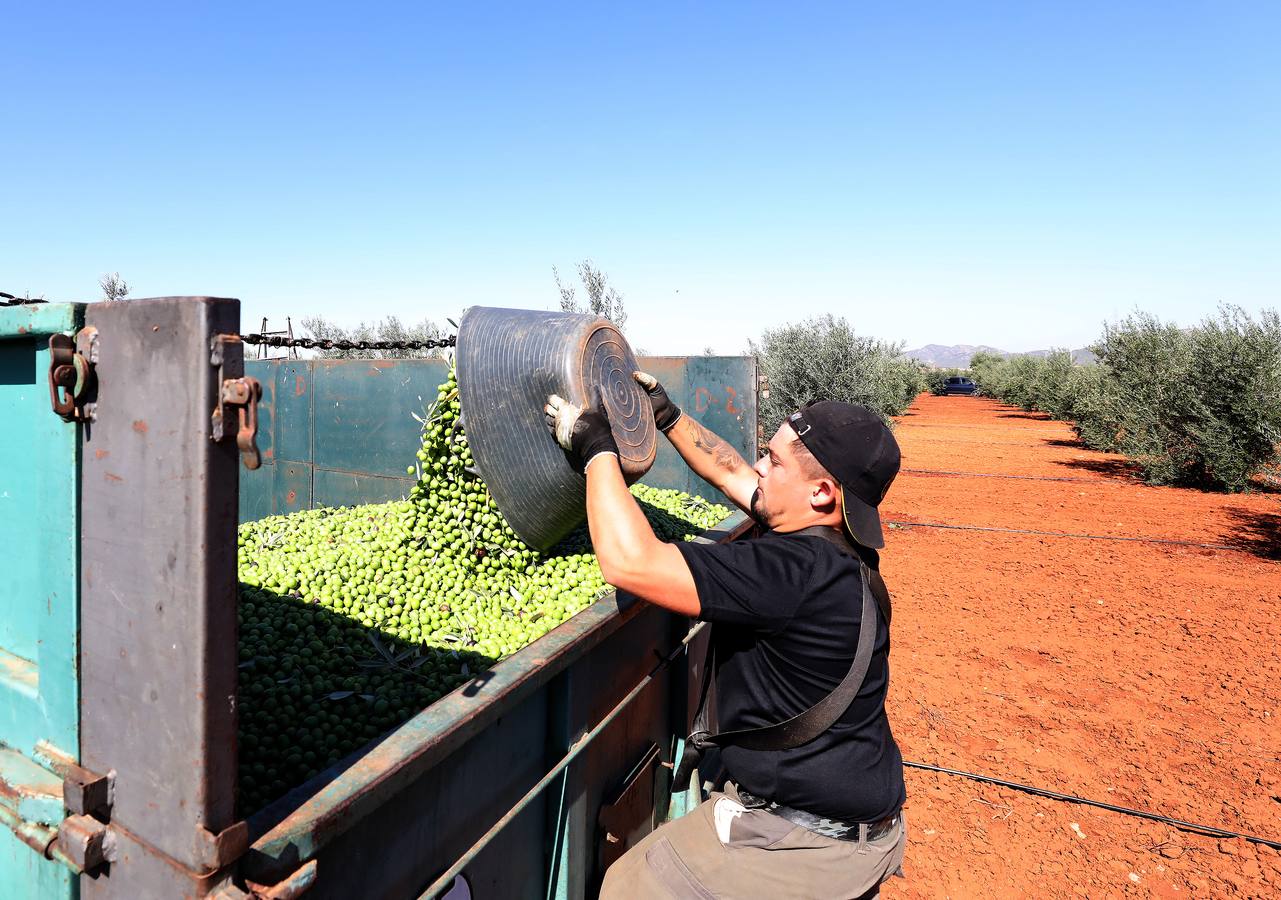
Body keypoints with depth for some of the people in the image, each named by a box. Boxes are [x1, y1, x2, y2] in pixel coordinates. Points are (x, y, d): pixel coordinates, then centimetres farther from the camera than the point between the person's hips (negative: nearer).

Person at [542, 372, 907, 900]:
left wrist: (596, 448, -21)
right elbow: (732, 474, 11)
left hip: (801, 847, -9)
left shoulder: (796, 570, -31)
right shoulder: (840, 550, -2)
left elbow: (629, 562, -33)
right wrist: (666, 415, 13)